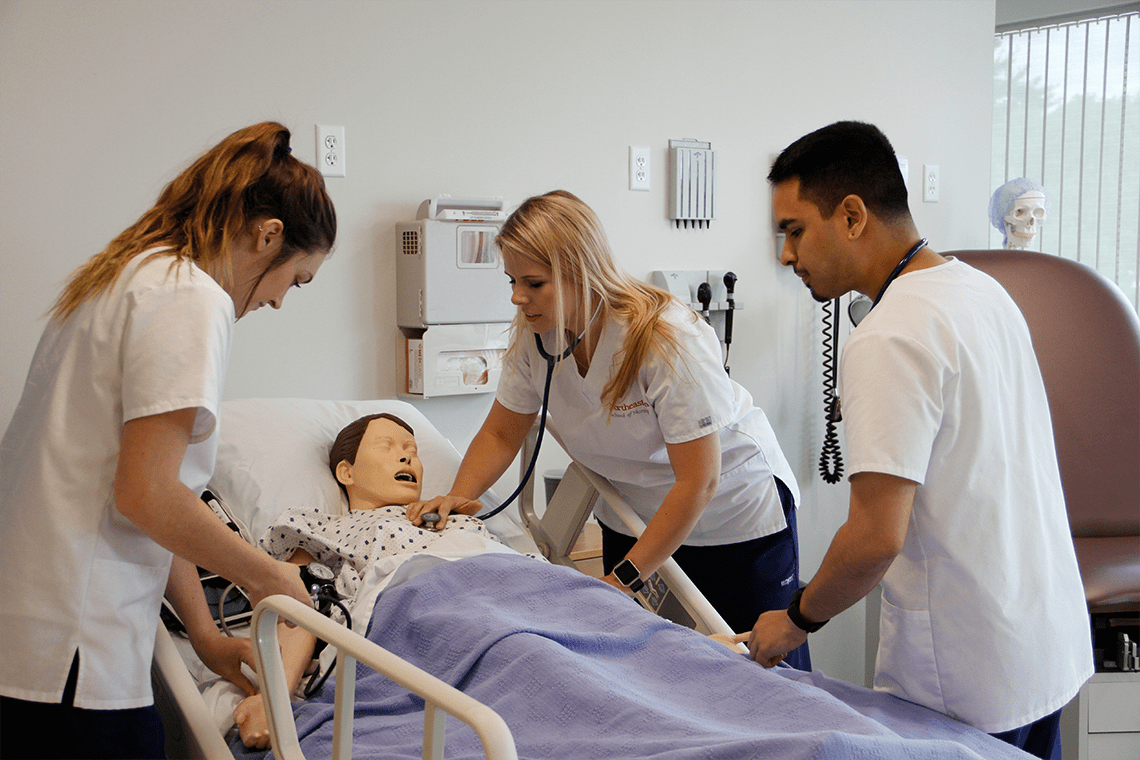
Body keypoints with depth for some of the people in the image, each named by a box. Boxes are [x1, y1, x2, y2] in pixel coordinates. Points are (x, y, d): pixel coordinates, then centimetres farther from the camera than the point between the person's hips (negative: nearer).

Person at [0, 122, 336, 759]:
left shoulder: (129, 276, 16)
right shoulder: (192, 299, -14)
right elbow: (146, 496, -21)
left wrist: (204, 630, 16)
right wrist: (267, 575, -6)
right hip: (66, 653, -9)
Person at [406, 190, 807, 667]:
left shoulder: (666, 338, -30)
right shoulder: (532, 336, -12)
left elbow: (699, 482, -28)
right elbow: (500, 433, 1)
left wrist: (622, 579, -28)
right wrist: (459, 496, -20)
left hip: (735, 513, -5)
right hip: (632, 517, 5)